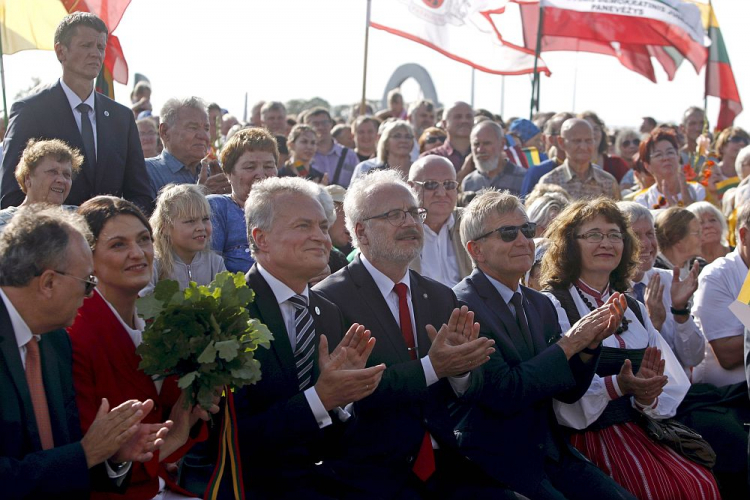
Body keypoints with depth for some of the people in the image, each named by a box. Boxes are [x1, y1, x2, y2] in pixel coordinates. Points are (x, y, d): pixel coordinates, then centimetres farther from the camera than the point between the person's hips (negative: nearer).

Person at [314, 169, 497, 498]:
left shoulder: (442, 297, 12)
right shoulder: (330, 299, -7)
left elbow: (468, 390, 8)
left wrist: (459, 365, -13)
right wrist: (431, 367, -22)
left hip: (442, 471, 5)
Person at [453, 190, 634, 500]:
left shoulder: (541, 305, 11)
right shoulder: (462, 306, -13)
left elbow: (568, 392, 11)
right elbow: (504, 394, -19)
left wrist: (590, 344, -6)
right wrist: (568, 344, -14)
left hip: (551, 451, 7)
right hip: (496, 460, -7)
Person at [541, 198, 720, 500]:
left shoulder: (634, 309, 18)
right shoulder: (554, 306, -2)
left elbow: (672, 385, 8)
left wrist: (647, 397, -13)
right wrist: (618, 386, -28)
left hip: (643, 427, 5)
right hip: (592, 432, -5)